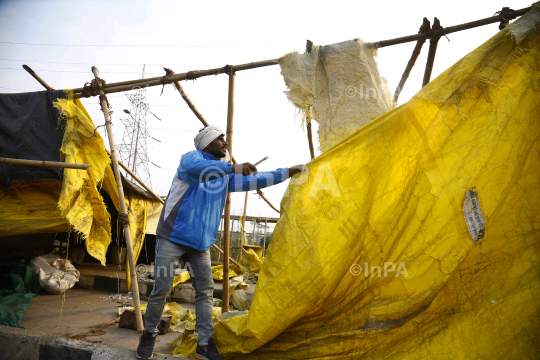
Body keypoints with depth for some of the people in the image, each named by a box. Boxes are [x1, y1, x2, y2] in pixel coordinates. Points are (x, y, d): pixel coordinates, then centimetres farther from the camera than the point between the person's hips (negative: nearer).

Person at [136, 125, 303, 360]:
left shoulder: (224, 176, 12)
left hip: (200, 243, 6)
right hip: (173, 236, -6)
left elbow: (254, 180, 12)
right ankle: (148, 336, 23)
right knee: (162, 289, -1)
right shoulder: (190, 158, -7)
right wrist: (233, 168, -40)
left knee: (205, 291, 3)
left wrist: (289, 172, 9)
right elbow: (194, 168, -33)